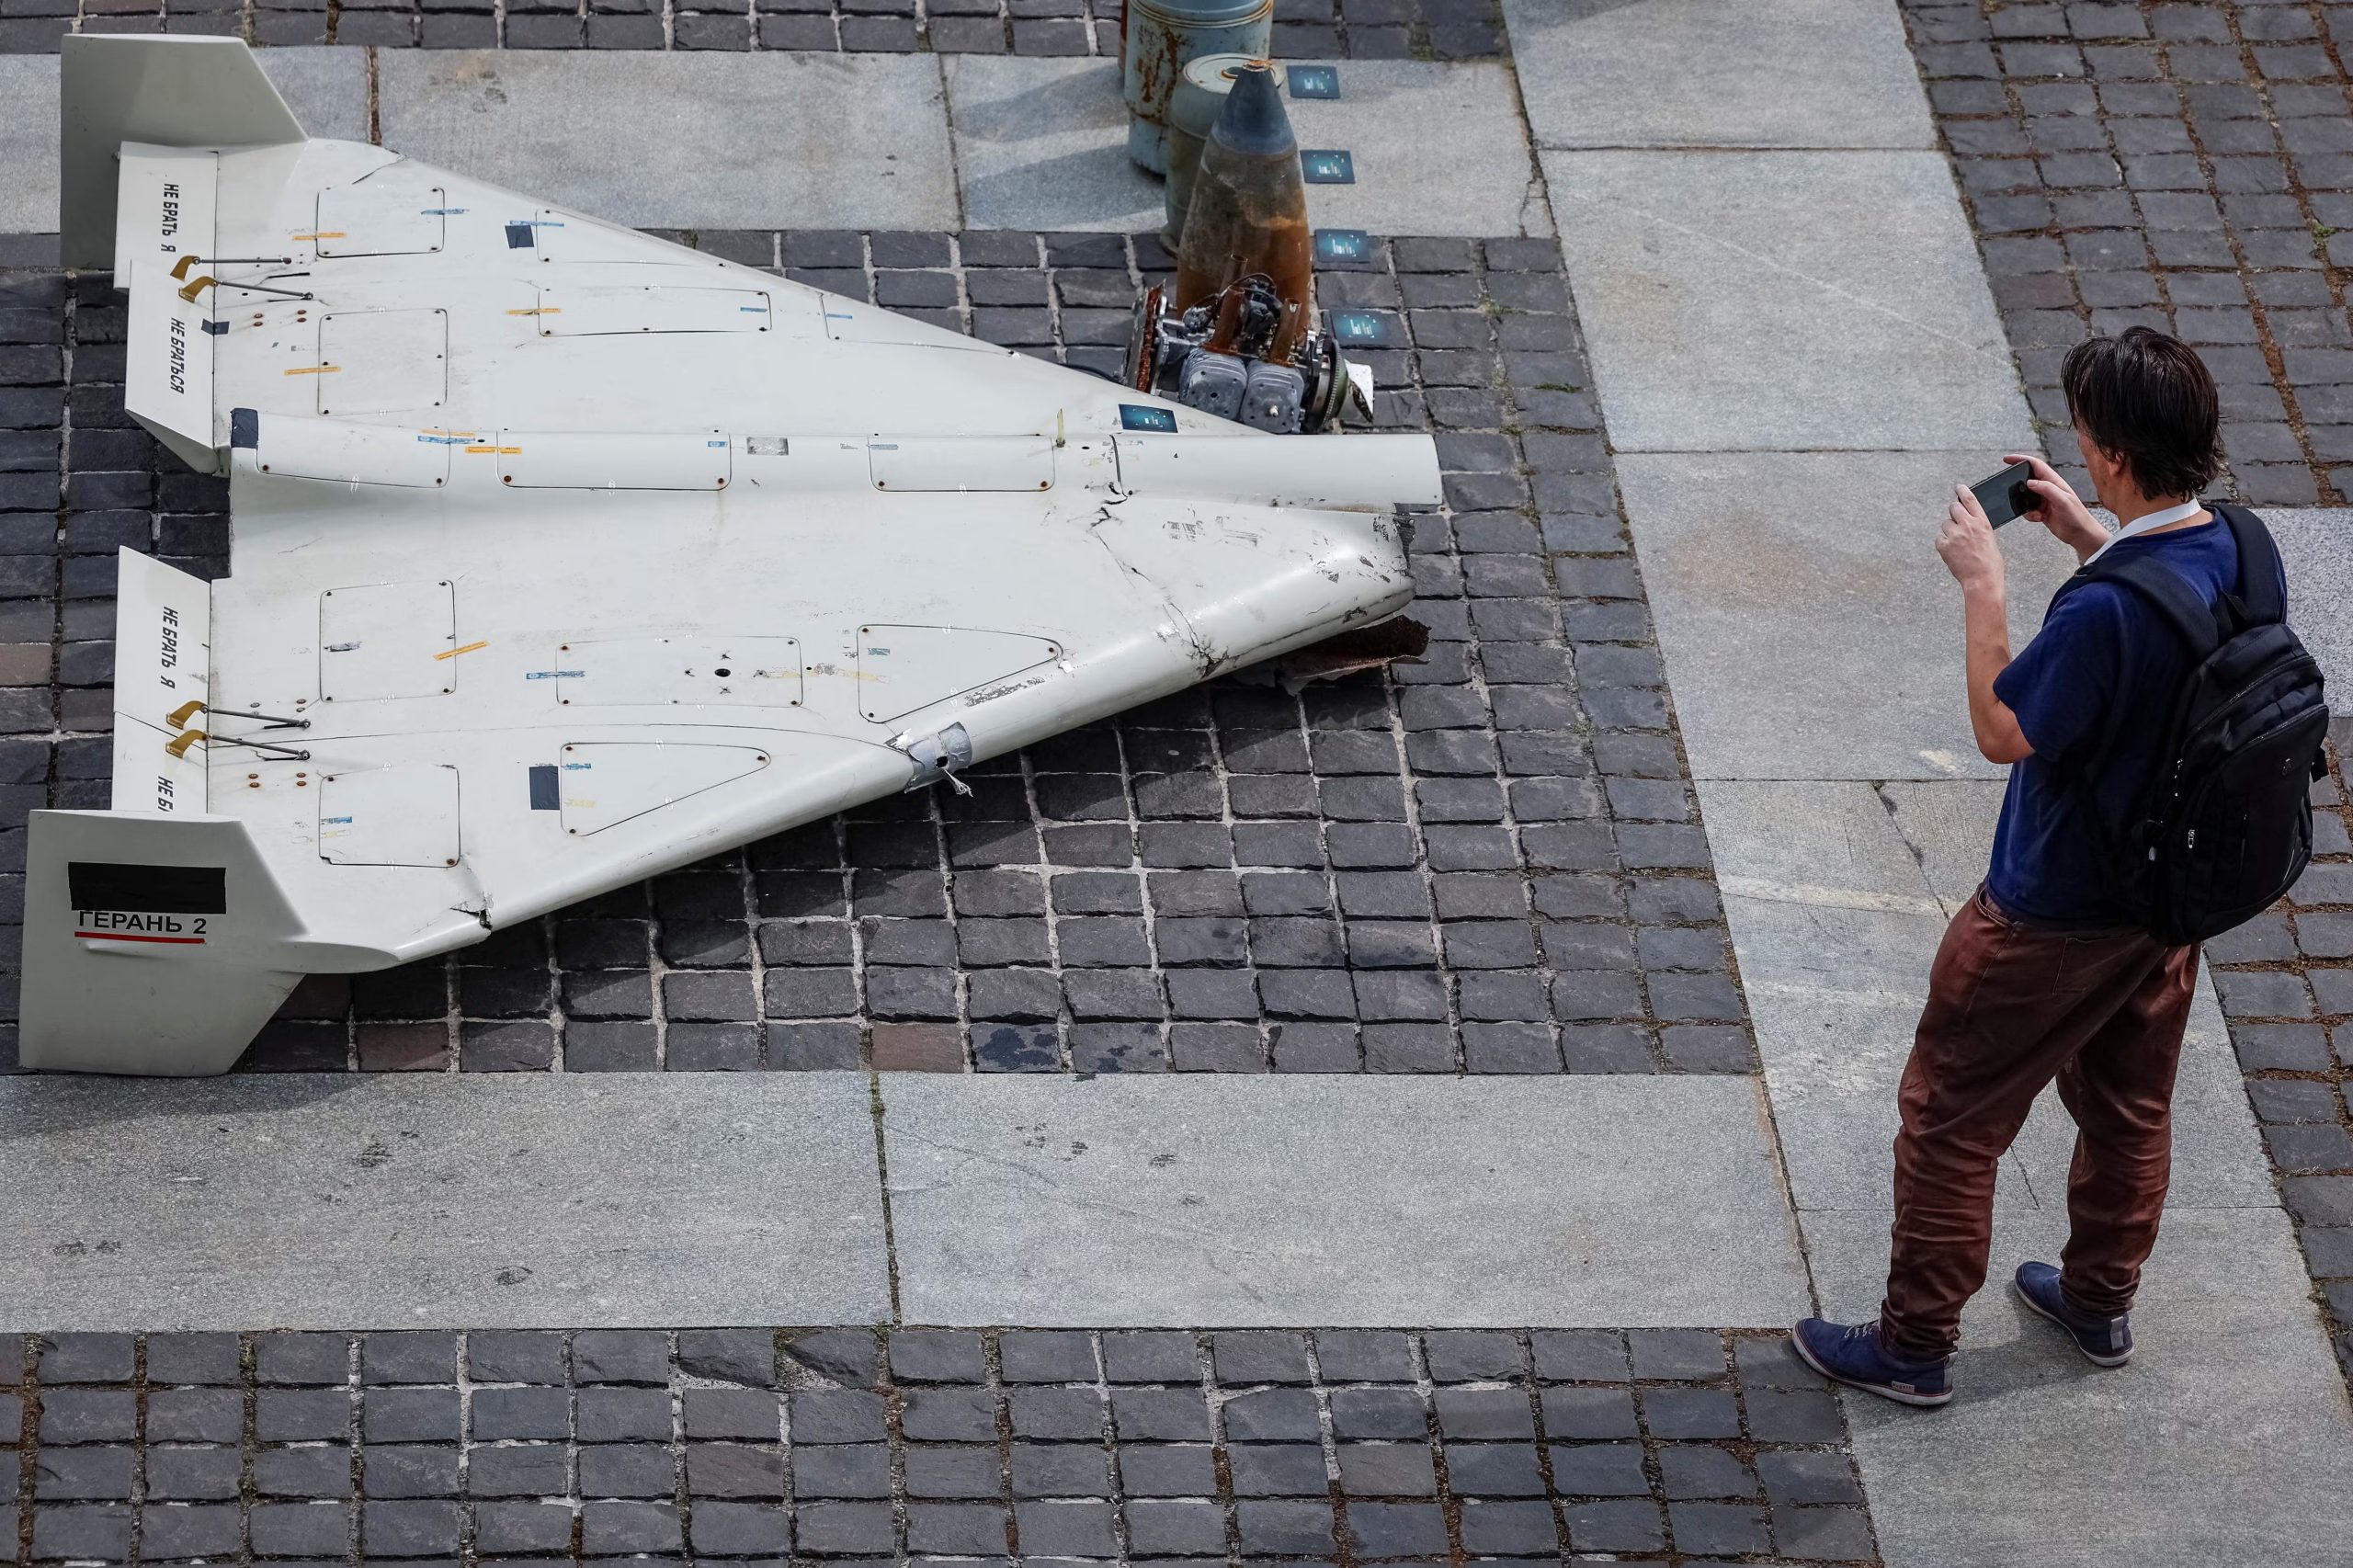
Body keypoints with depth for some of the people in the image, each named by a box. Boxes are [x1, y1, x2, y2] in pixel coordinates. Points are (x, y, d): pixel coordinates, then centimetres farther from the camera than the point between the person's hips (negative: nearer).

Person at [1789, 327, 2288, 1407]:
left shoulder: (2104, 613, -36)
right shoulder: (2241, 553, -12)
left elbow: (2003, 732, -22)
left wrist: (1982, 584, -17)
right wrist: (2086, 538, 6)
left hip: (2055, 914, -8)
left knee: (1953, 1115, 10)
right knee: (2129, 1102, 26)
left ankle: (1914, 1346, 21)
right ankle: (2101, 1302, 45)